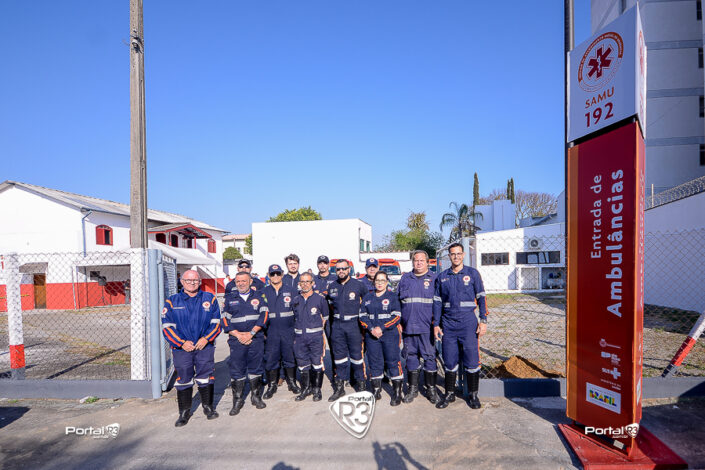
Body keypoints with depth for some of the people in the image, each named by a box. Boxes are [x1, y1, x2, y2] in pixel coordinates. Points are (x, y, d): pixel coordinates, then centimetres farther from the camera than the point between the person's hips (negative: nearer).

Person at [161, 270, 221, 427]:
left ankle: (208, 407, 27)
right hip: (181, 348, 0)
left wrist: (206, 338, -11)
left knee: (205, 377, 8)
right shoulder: (172, 302, 3)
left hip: (205, 346, 0)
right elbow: (167, 326, 0)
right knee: (183, 379, 6)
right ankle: (184, 412, 24)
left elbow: (216, 322, 2)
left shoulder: (210, 299, 3)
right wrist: (182, 343, -10)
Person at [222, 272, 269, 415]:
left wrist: (251, 333, -11)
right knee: (236, 369, 3)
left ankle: (256, 397, 24)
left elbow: (264, 315, -2)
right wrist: (238, 335, -9)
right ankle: (238, 400, 18)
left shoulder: (259, 296, 5)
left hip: (256, 339, 0)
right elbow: (225, 319, 3)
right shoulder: (230, 298, 7)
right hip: (236, 340, 0)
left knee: (256, 368, 7)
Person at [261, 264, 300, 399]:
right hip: (271, 331, 0)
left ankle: (292, 383, 26)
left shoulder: (290, 291, 5)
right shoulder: (263, 292, 4)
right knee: (271, 358, 5)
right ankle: (272, 386, 22)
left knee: (290, 356, 9)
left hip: (288, 330, 1)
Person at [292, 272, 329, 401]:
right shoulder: (296, 300, 8)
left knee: (317, 363, 1)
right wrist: (296, 333, 11)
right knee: (302, 364, 11)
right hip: (300, 336, 3)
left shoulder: (320, 299, -2)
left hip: (315, 336, -3)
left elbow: (325, 317, 8)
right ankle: (305, 389, 26)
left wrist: (317, 327, 7)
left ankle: (317, 389, 17)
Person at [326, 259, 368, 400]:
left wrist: (360, 313, 1)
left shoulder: (358, 285, -4)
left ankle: (360, 383, 18)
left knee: (356, 354, 3)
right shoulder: (332, 287, 7)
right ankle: (339, 387, 19)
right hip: (337, 325, 3)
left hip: (353, 324, -3)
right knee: (339, 355, 9)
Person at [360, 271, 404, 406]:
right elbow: (362, 316, 7)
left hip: (390, 334, -3)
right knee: (374, 363, 8)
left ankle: (397, 393, 11)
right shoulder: (367, 298, 12)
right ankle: (376, 392, 23)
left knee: (393, 362, -1)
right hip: (371, 335, 3)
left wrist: (382, 328, -14)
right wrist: (371, 329, -9)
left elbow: (396, 316, -6)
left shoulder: (392, 296, 1)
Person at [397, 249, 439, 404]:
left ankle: (431, 389, 20)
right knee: (411, 356, 11)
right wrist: (398, 322, 10)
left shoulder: (434, 278, 3)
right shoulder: (405, 278, 11)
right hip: (408, 326, 3)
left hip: (427, 327, -3)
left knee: (429, 356, 3)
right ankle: (413, 388, 25)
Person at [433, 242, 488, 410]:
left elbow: (481, 297, 3)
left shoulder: (472, 273, 3)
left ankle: (473, 395, 21)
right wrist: (436, 324, 6)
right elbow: (437, 302, 11)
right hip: (448, 324, 2)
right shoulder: (442, 277, 9)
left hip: (468, 323, -2)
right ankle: (449, 394, 24)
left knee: (471, 360, 2)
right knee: (449, 361, 8)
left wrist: (483, 320, -5)